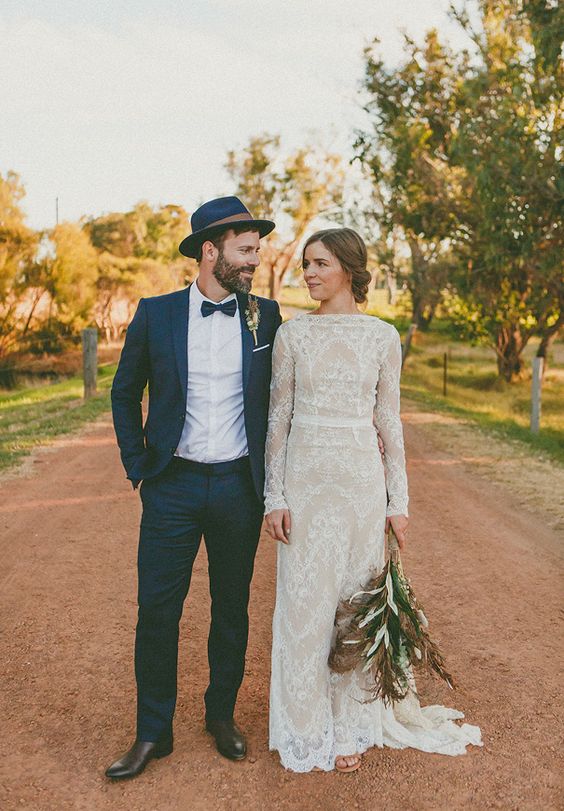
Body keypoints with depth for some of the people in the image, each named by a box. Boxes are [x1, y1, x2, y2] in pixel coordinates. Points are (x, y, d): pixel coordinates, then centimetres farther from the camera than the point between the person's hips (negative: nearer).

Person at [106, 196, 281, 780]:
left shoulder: (265, 315, 1)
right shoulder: (155, 314, -1)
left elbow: (279, 397, 11)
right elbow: (124, 393, 10)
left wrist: (269, 470, 6)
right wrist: (137, 464, 4)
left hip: (239, 486, 1)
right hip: (172, 485, -1)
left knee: (232, 608, 13)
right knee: (157, 611, 4)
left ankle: (222, 715, 32)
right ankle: (153, 733, 21)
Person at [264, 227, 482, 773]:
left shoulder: (383, 337, 3)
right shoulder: (292, 333, 2)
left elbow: (389, 422, 5)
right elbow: (278, 418, 2)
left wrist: (398, 501, 2)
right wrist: (274, 496, -3)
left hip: (362, 480, 0)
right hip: (305, 477, 0)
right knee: (304, 601, 5)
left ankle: (350, 725, 25)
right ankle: (306, 727, 23)